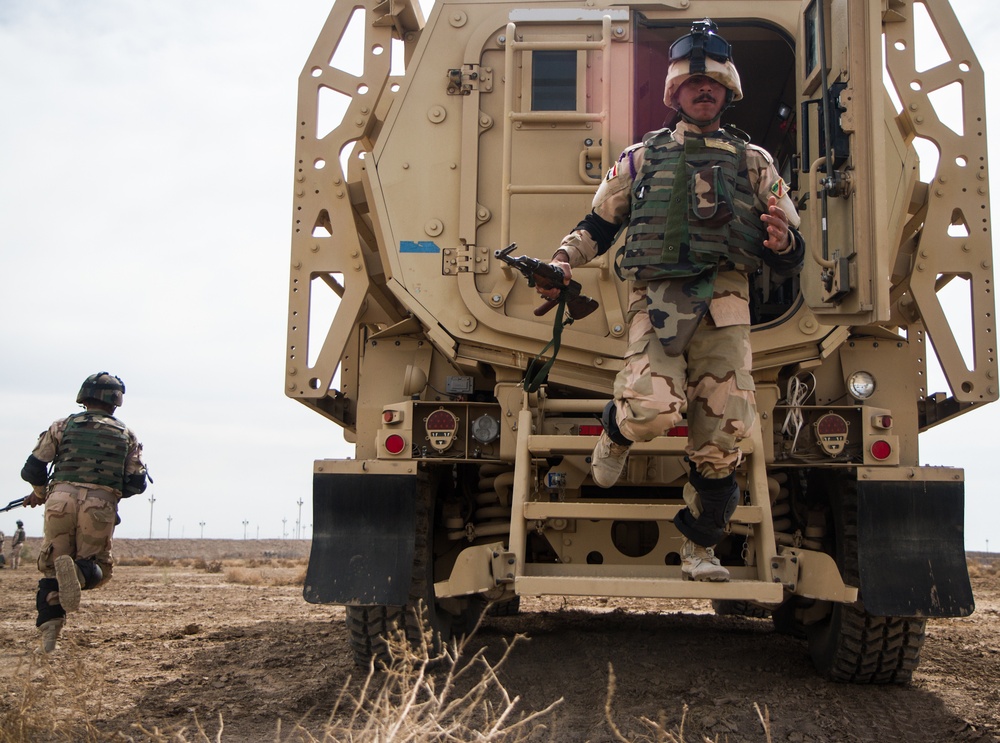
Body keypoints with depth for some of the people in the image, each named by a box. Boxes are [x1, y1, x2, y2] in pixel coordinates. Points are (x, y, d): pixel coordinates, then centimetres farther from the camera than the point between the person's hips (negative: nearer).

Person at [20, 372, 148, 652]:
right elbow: (136, 484, 8)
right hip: (100, 508, -1)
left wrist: (40, 493, 30)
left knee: (52, 565, 17)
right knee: (98, 569, 14)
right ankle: (77, 571, -22)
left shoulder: (64, 426, 13)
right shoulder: (126, 435, 15)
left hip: (61, 500, 1)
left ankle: (49, 626, -3)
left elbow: (32, 470, 10)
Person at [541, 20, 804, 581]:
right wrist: (561, 264, 6)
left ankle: (701, 546, 16)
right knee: (653, 410, -24)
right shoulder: (642, 158, 17)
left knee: (721, 434, -2)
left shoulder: (754, 163, 17)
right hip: (657, 300, -1)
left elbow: (790, 260, 14)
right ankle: (616, 433, 14)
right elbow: (598, 225, 24)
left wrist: (784, 242, -10)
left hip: (723, 307, 1)